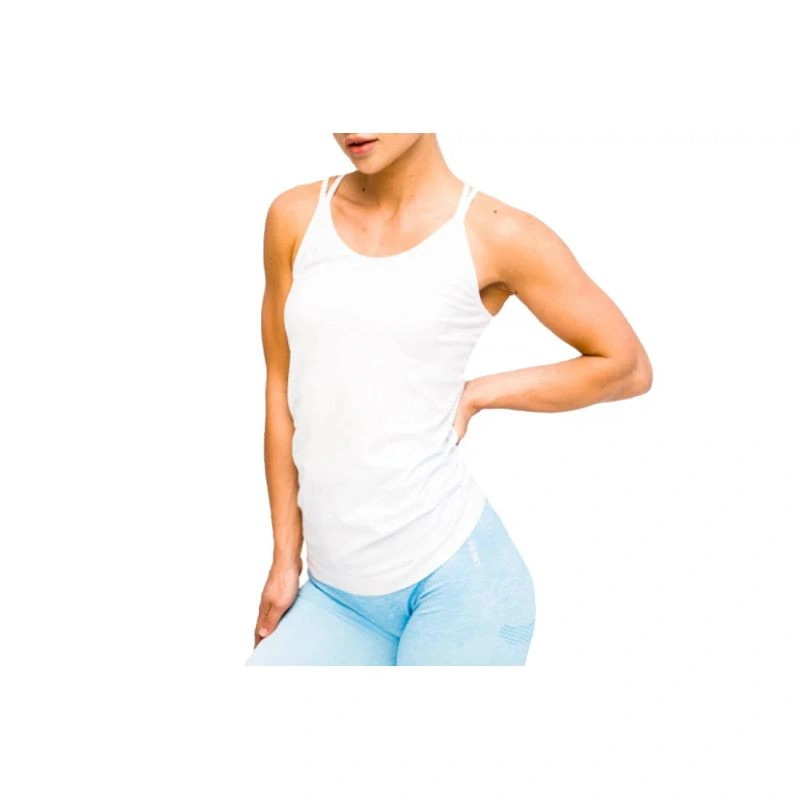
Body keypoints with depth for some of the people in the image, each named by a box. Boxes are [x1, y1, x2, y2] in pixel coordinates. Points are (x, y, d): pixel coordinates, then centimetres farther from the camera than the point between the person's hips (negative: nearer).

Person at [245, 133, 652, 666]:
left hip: (455, 575, -4)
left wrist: (472, 397, -1)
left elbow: (627, 367, 2)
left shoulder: (494, 233, -6)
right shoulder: (295, 217, 4)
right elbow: (283, 389, 9)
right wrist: (286, 557, 10)